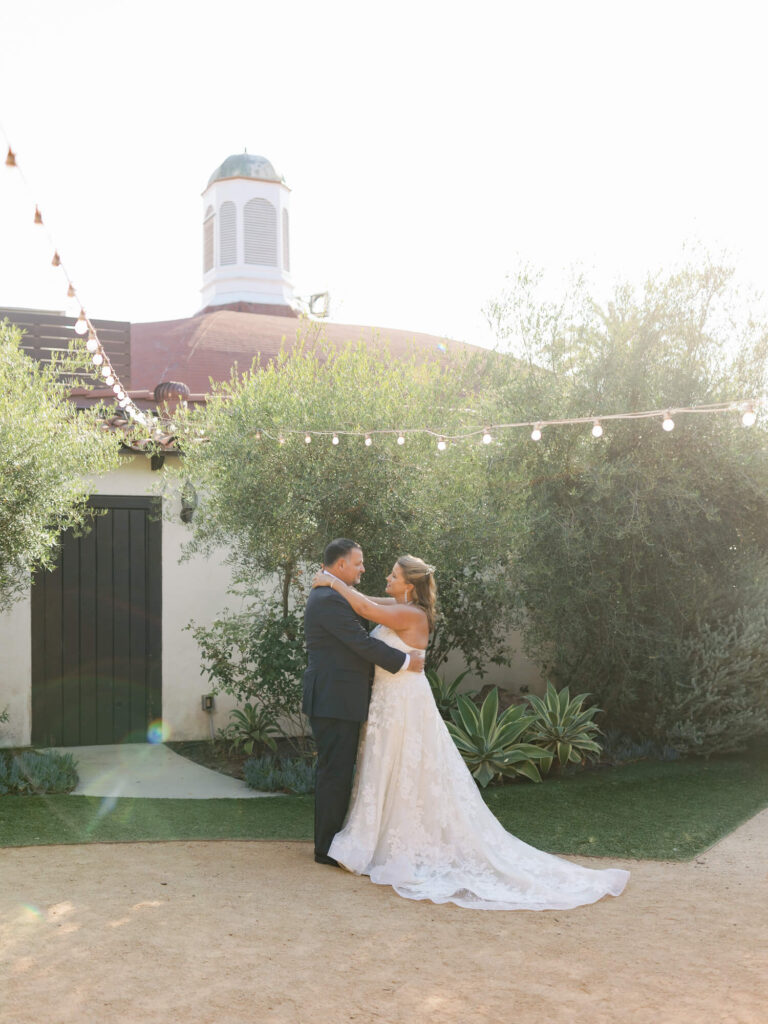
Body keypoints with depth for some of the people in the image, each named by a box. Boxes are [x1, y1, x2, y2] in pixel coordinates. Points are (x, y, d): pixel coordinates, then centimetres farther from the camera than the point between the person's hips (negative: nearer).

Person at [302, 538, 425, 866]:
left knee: (337, 773, 16)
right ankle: (327, 848, 7)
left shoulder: (327, 595, 16)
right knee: (335, 773, -2)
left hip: (335, 700, 11)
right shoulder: (330, 599, -18)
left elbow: (355, 642, 20)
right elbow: (362, 643, -20)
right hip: (334, 700, -11)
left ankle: (330, 841, 26)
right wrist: (406, 661, -11)